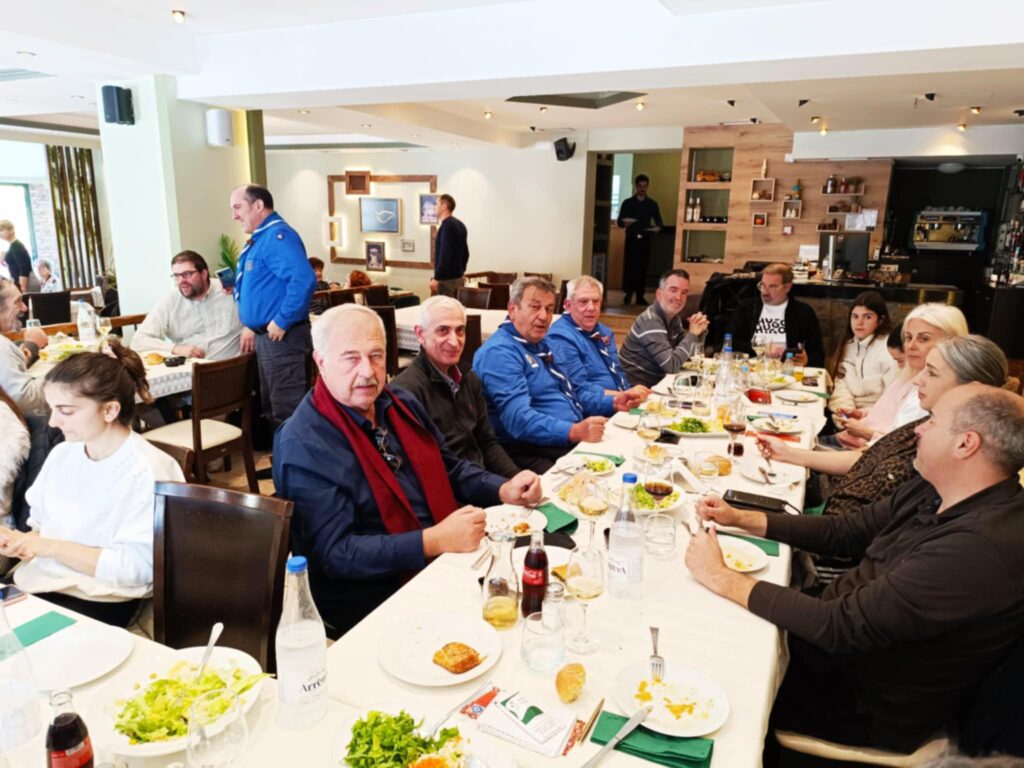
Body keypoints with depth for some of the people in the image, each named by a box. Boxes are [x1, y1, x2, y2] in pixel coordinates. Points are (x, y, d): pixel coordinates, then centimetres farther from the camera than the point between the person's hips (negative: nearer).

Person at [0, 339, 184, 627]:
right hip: (33, 583, 7)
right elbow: (41, 525, 15)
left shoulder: (148, 472, -17)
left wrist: (51, 547, -18)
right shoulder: (61, 454, 6)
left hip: (96, 602, -6)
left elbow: (138, 567, -19)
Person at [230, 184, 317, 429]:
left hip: (281, 336, -11)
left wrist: (282, 322, -25)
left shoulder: (277, 235, -17)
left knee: (286, 410, -5)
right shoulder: (260, 238, 16)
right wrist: (251, 325, 20)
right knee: (271, 406, 19)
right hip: (264, 335, 11)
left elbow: (303, 280, -31)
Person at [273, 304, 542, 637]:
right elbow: (334, 553, -19)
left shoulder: (401, 404, 7)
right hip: (371, 603, -7)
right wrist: (434, 542, -26)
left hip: (444, 566, 7)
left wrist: (504, 490, 1)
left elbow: (448, 467, 19)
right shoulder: (303, 446, -15)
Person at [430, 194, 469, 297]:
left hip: (447, 278, -9)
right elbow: (465, 253, 19)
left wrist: (436, 278, -21)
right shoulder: (460, 225, 13)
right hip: (458, 277, 9)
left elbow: (445, 254, -22)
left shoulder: (447, 224, -14)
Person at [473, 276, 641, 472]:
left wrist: (612, 402, 15)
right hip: (532, 453, -9)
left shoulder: (539, 344, 17)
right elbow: (519, 420, -26)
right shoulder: (500, 353, -14)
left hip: (575, 439, 10)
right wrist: (574, 431, -35)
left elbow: (568, 390, 29)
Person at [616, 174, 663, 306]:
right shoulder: (627, 203, 5)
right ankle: (628, 293, 4)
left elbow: (659, 222, 8)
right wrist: (624, 222, -20)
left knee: (643, 267, 0)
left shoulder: (652, 204, 9)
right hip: (631, 239, -1)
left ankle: (640, 296, 4)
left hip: (645, 239, 1)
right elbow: (619, 221, 3)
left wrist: (657, 227, -16)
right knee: (629, 266, -7)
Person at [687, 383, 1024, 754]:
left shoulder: (982, 548, -32)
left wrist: (721, 578, -24)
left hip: (870, 708, -7)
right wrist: (740, 518, 0)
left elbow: (842, 626, -31)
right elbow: (844, 531, 8)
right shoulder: (935, 491, -3)